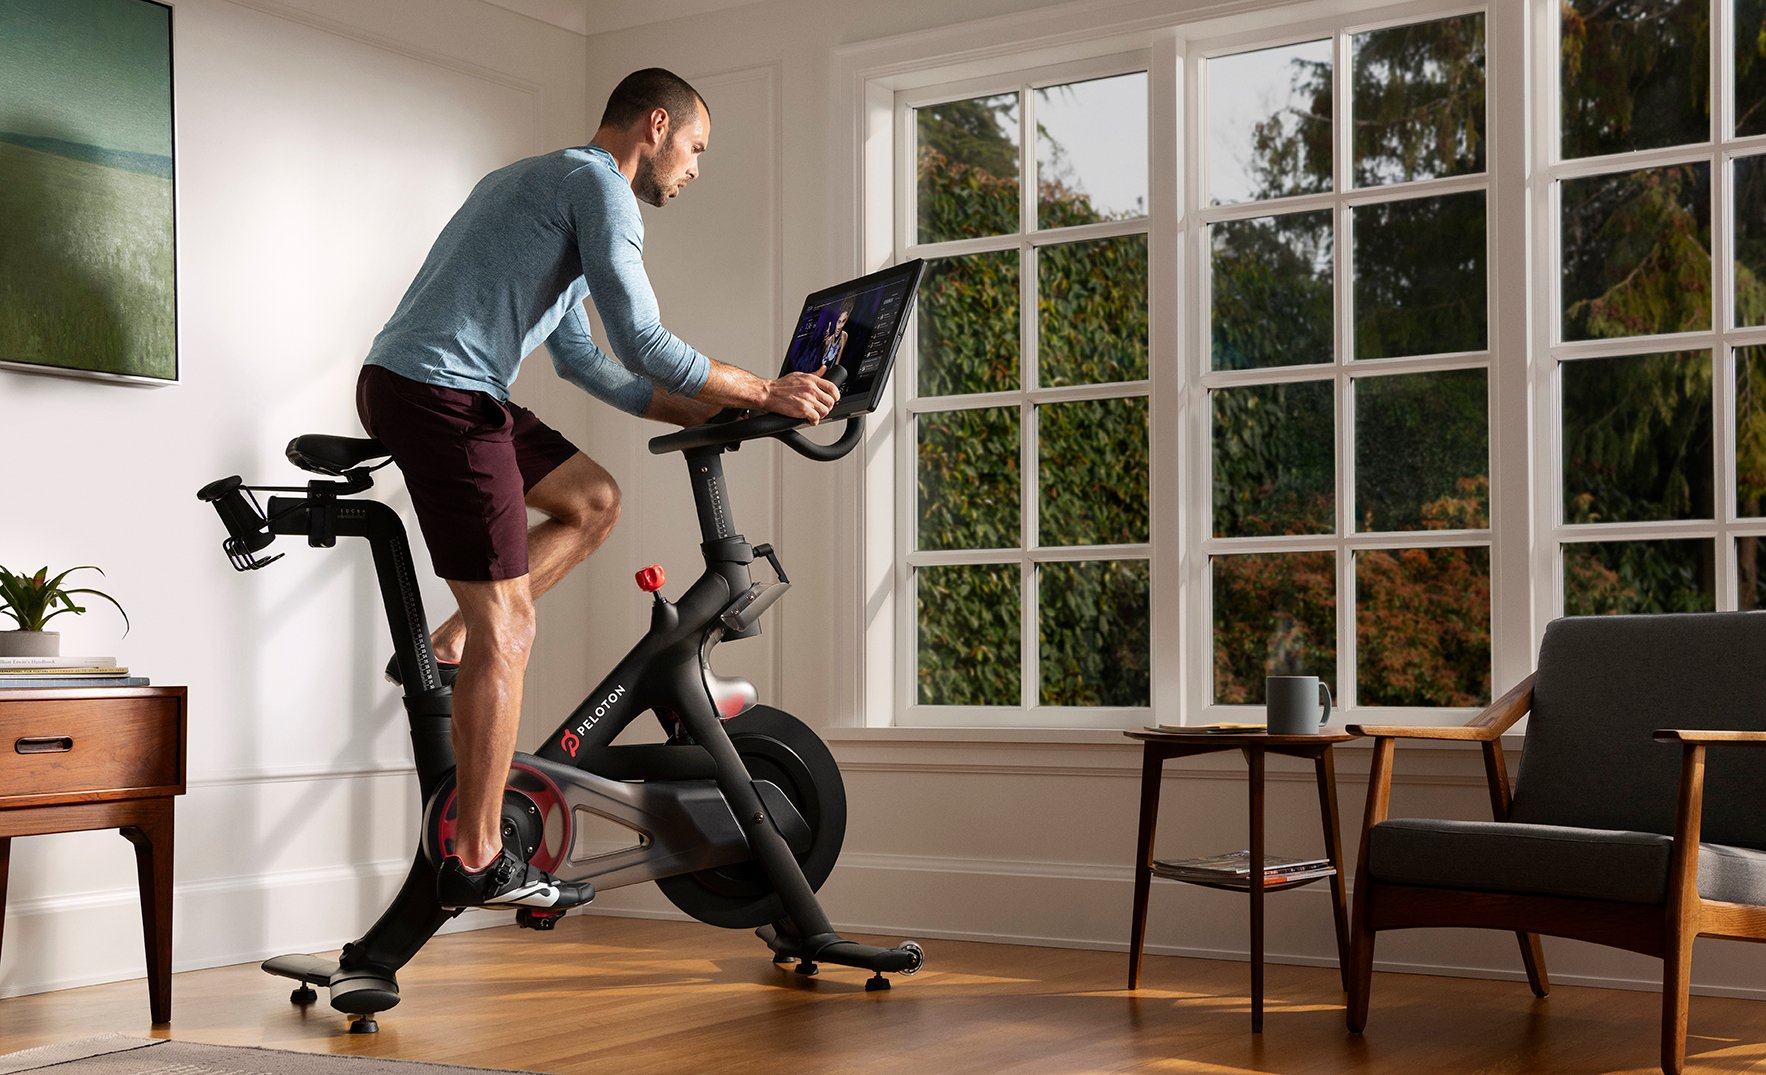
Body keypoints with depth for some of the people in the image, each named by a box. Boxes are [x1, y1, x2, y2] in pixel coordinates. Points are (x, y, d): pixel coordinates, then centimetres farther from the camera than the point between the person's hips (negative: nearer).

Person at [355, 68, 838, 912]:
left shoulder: (538, 180, 26)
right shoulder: (598, 184, -5)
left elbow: (583, 361, 27)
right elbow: (643, 346, -14)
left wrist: (705, 416, 23)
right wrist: (767, 393, -3)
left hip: (406, 385, 10)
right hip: (438, 395, -10)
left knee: (593, 500, 18)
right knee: (506, 627, -7)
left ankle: (444, 650, 13)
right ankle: (477, 862, -2)